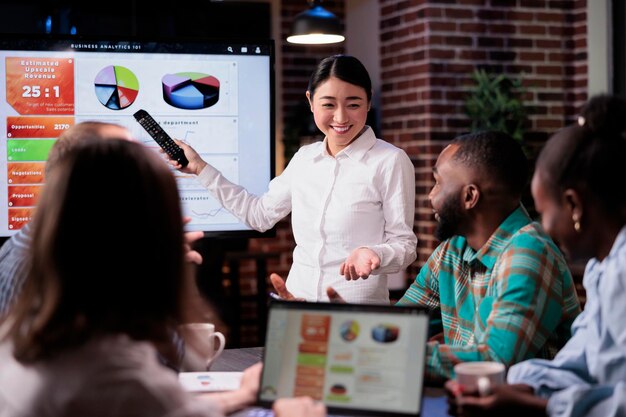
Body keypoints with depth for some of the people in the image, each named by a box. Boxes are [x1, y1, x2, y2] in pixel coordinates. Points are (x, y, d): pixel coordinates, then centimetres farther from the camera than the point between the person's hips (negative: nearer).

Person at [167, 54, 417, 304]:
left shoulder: (390, 161, -6)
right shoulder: (304, 158, 10)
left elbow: (404, 244, -3)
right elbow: (260, 214, 20)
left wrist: (373, 255, -25)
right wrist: (200, 168, 21)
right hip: (297, 298, 5)